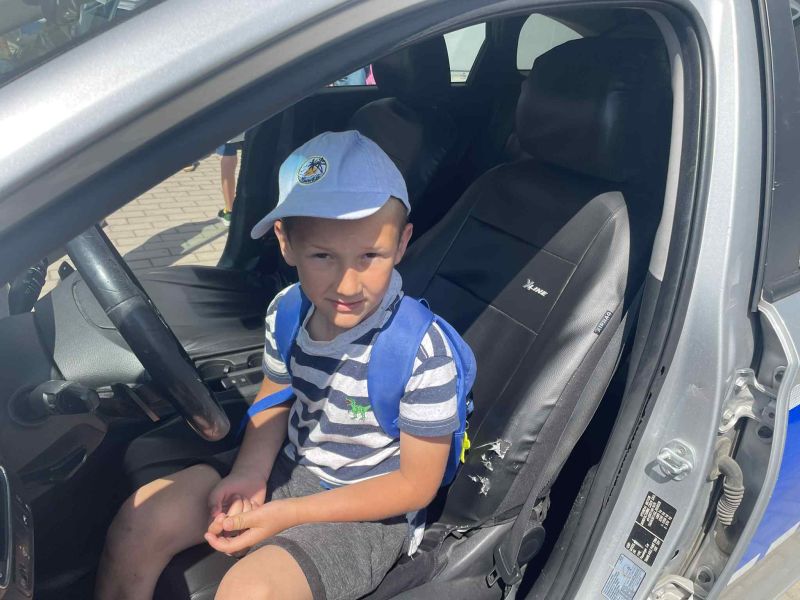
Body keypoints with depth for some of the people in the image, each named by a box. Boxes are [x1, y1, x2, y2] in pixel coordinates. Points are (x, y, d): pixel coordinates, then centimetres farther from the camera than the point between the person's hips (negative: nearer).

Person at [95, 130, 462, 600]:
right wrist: (251, 471, -12)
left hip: (367, 509, -5)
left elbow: (417, 483, -18)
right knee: (140, 522, -4)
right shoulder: (286, 310, -11)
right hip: (288, 467, 6)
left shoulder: (422, 352, -28)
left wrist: (286, 515, -21)